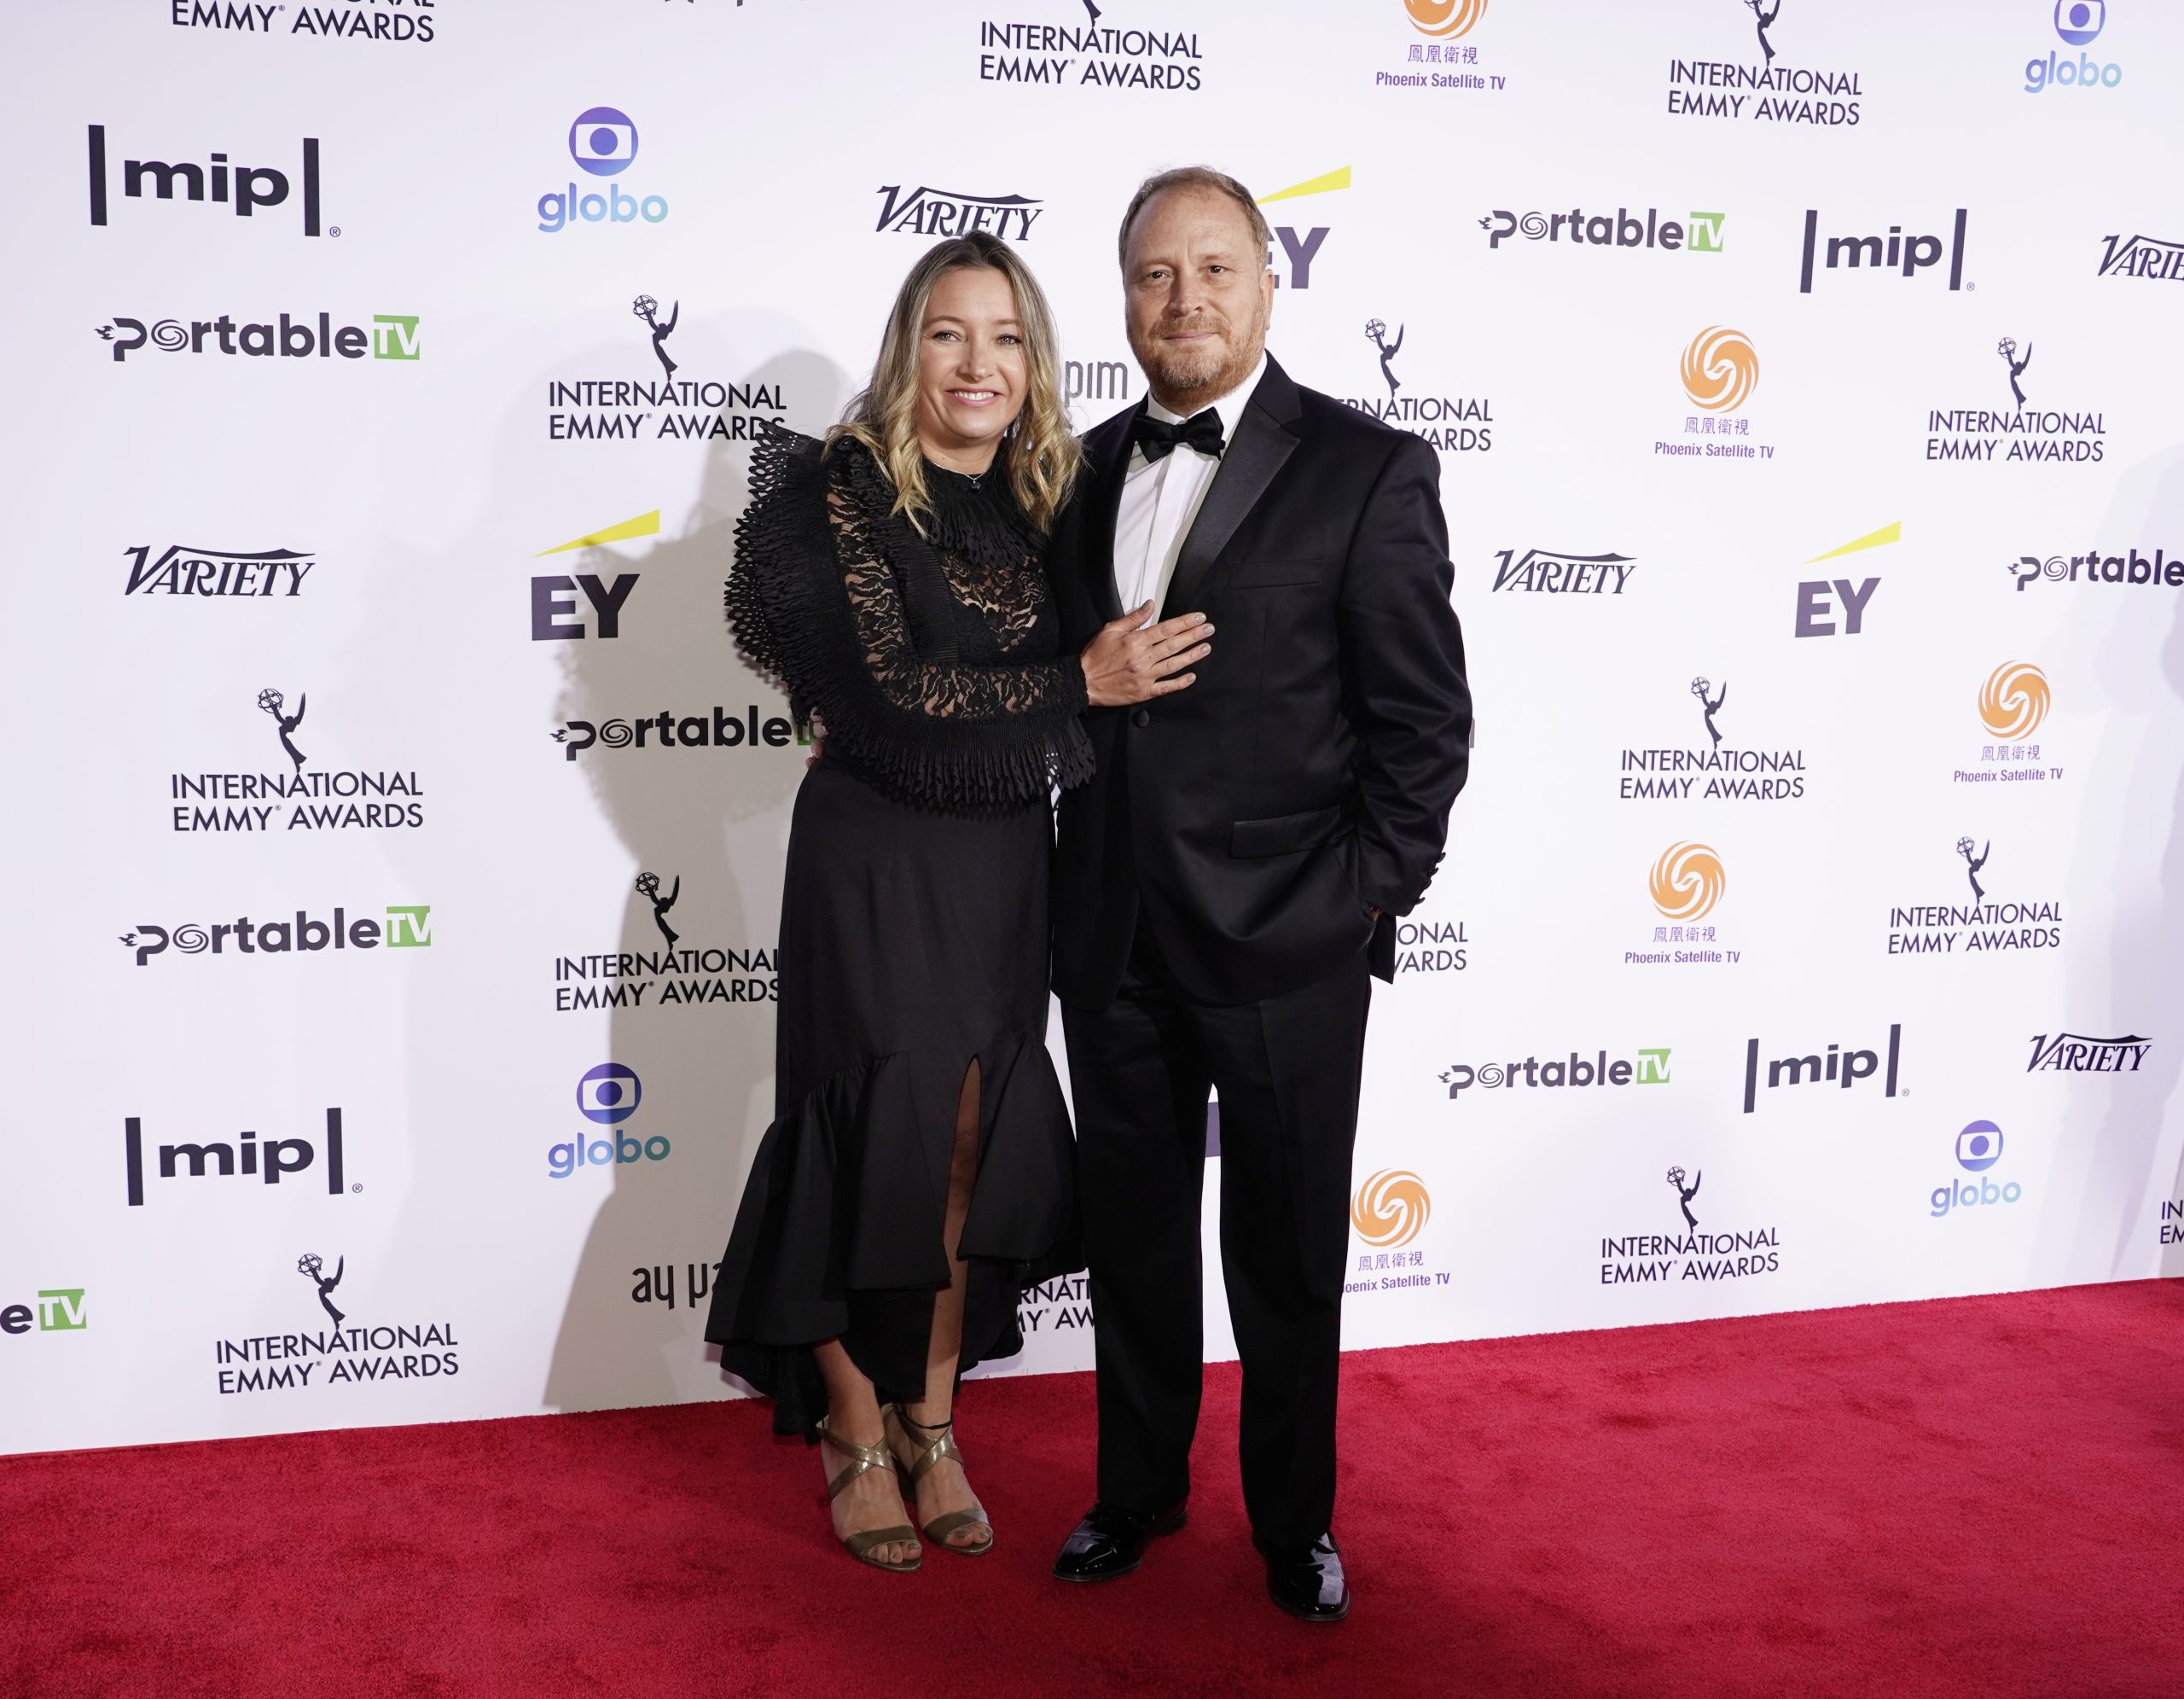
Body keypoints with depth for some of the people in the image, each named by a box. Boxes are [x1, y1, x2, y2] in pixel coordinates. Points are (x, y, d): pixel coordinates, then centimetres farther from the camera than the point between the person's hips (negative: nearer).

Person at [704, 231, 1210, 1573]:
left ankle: (932, 1423, 27)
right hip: (877, 869, -5)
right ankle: (858, 1437, 23)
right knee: (877, 1141, 4)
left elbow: (1096, 664, 12)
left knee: (977, 1146, 10)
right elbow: (889, 704, -19)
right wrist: (1080, 685, -20)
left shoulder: (1048, 503, 7)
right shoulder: (845, 491, -10)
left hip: (1006, 870, 5)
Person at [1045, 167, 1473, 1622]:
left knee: (1287, 1257, 11)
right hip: (1115, 942, 5)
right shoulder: (1089, 470, 9)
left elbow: (1426, 722, -8)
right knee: (1132, 1236, 18)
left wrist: (1364, 905, -11)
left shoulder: (1369, 470, -7)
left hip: (1286, 952, -4)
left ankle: (1295, 1518, 33)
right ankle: (1139, 1487, 38)